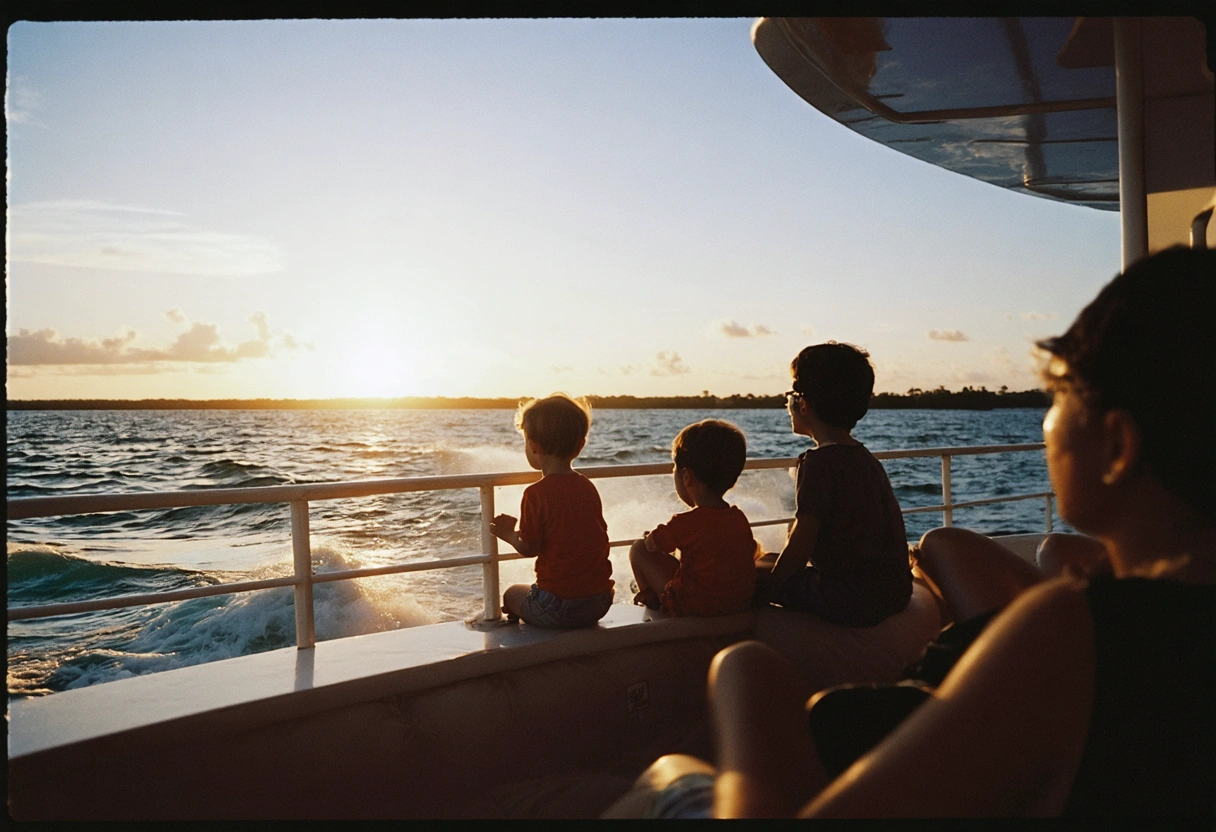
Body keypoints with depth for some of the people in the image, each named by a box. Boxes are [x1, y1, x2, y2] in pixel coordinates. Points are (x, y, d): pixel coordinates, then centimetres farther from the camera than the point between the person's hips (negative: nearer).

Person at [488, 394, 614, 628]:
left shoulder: (536, 494, -15)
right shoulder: (587, 487, 5)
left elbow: (529, 548, -10)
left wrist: (508, 534, 12)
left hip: (559, 607, -6)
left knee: (511, 594, 21)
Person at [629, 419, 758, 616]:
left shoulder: (686, 523, -19)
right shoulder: (741, 519, -1)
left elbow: (651, 544, -5)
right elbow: (752, 552, 14)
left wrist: (649, 536, 22)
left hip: (694, 606, -7)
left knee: (639, 549, 1)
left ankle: (652, 599, 23)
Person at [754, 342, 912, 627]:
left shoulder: (819, 461, -16)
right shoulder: (866, 458, 12)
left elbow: (799, 547, -17)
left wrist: (770, 585, 0)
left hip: (853, 601, -9)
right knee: (769, 561, 21)